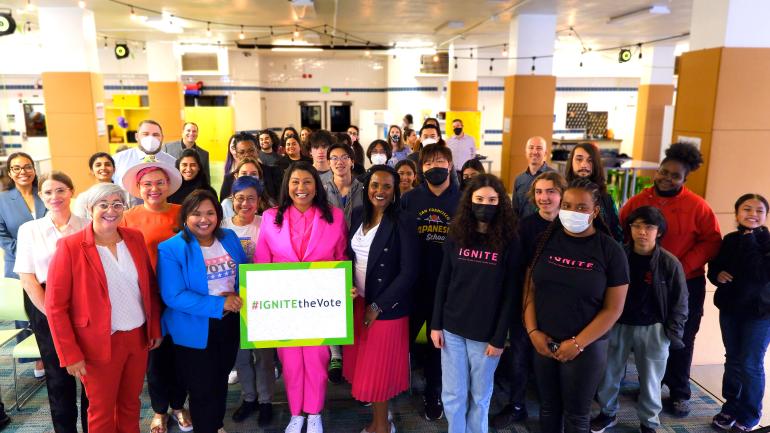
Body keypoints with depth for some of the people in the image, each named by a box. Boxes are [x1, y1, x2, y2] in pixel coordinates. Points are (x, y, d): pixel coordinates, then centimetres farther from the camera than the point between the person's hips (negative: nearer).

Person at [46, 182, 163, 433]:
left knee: (131, 403, 20)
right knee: (102, 410, 15)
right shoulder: (70, 247, -13)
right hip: (100, 344, -4)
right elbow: (55, 306, -11)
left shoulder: (135, 238, 1)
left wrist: (155, 328, 7)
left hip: (138, 336, 4)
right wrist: (70, 354, -12)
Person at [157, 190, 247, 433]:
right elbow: (173, 296, -23)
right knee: (202, 388, 9)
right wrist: (219, 304, -27)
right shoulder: (171, 249, -17)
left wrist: (236, 297, -16)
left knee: (221, 380, 25)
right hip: (195, 331, -5)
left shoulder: (230, 238, 0)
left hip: (229, 324, 5)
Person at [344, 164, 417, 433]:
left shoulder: (402, 223, -15)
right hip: (357, 302, 6)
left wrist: (378, 305, -15)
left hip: (387, 307, -5)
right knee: (363, 364, 14)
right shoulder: (358, 215, 3)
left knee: (379, 367, 7)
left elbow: (408, 273, -17)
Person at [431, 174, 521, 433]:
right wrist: (436, 324, 0)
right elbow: (443, 283, 3)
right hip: (452, 329, 2)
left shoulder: (509, 243, -7)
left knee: (480, 396, 14)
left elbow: (509, 295, -6)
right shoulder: (456, 237, 1)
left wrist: (499, 338, -8)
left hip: (486, 333, -2)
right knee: (452, 395, 12)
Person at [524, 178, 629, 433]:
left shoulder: (610, 251, -7)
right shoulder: (545, 241, 0)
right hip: (543, 342, 3)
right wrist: (533, 332, -7)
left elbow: (613, 308, -8)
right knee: (548, 408, 15)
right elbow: (530, 289, 2)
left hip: (585, 347, -2)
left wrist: (577, 343, -12)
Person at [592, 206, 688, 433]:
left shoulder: (669, 262, -8)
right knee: (608, 374, 12)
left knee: (650, 380, 12)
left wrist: (674, 331, -6)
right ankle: (608, 413, 33)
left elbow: (679, 301, 0)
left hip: (653, 329, -1)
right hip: (618, 325, 2)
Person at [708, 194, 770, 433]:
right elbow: (714, 267, 10)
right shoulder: (729, 240, 2)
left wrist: (749, 241, -22)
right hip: (729, 308, 4)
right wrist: (717, 275, -12)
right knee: (733, 360, 14)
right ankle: (731, 407, 28)